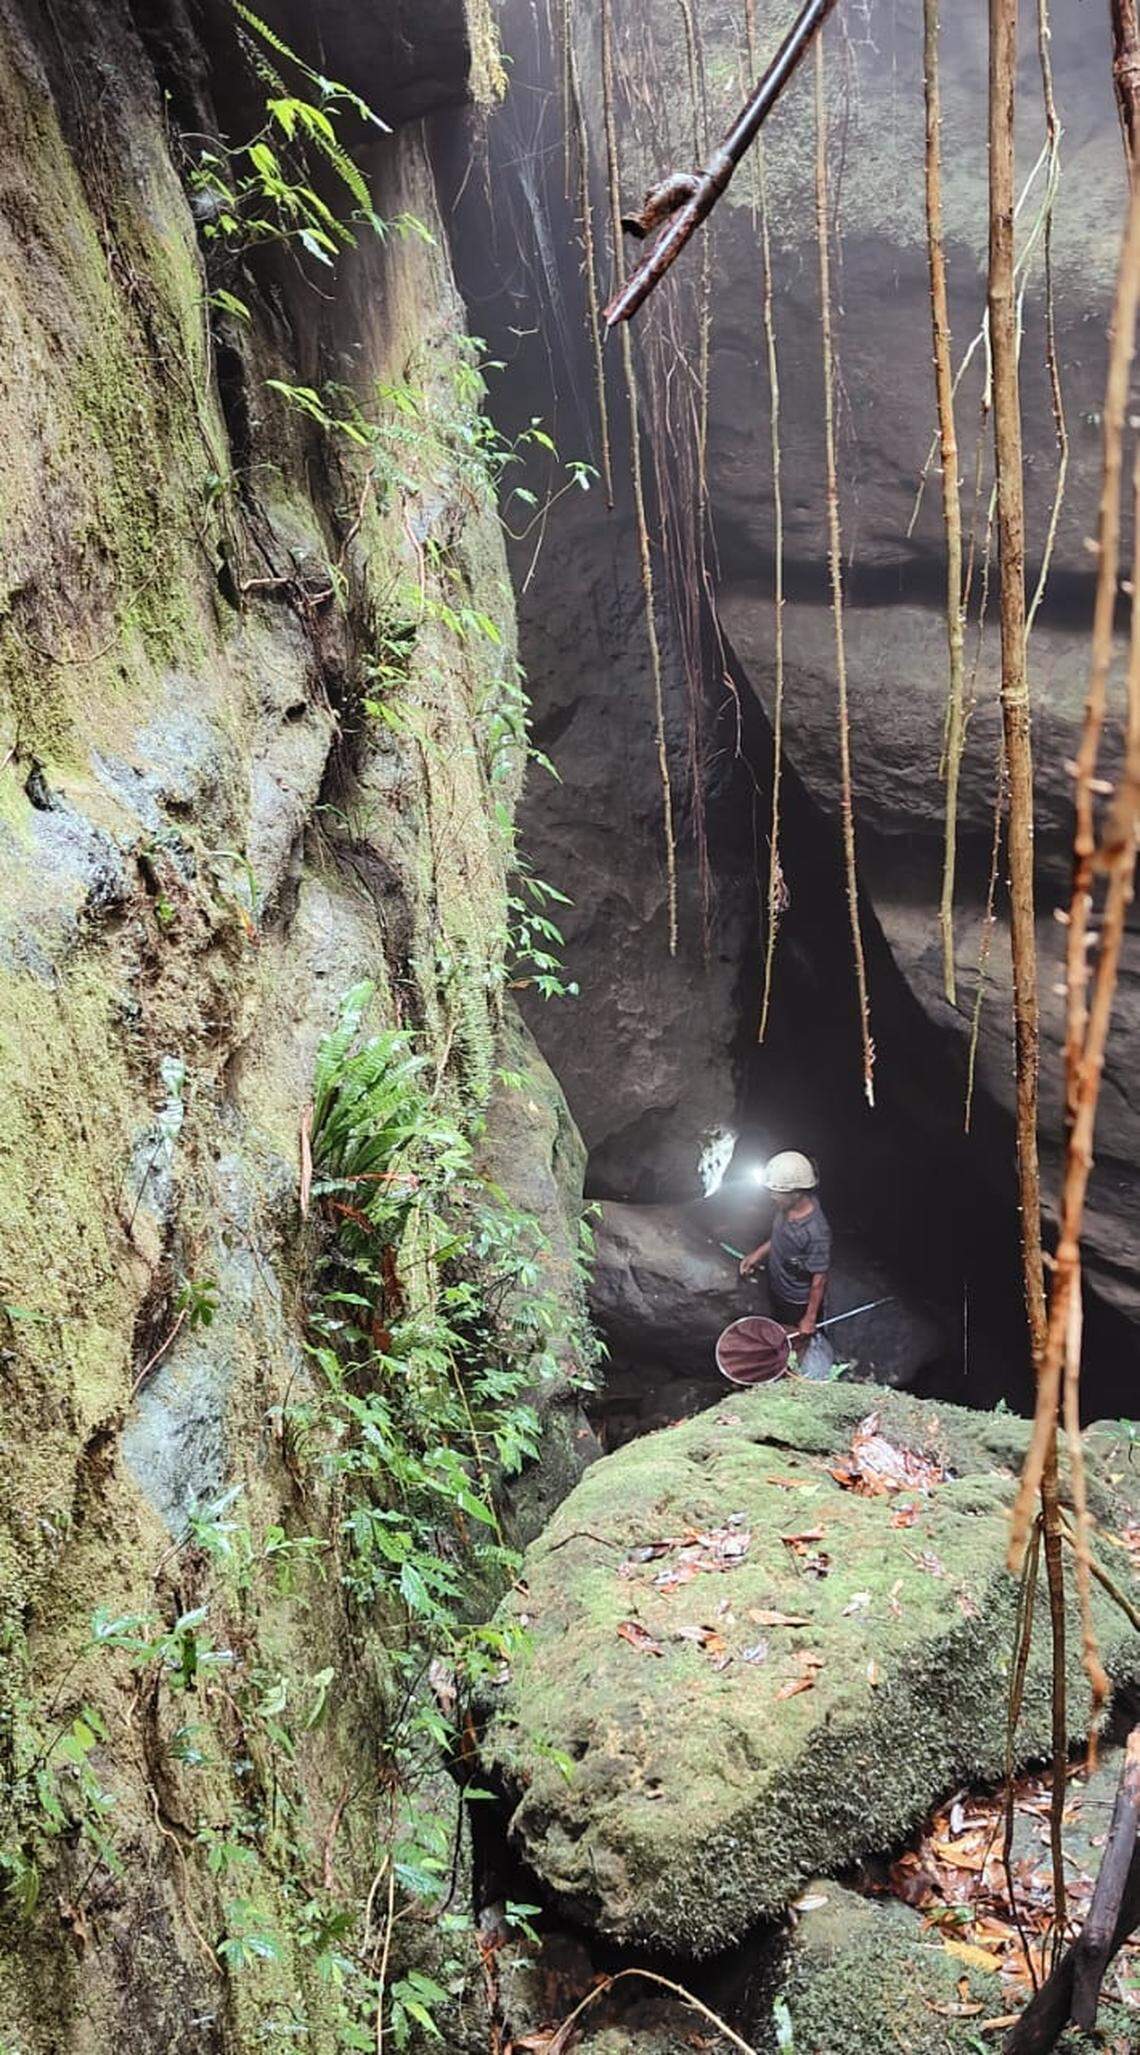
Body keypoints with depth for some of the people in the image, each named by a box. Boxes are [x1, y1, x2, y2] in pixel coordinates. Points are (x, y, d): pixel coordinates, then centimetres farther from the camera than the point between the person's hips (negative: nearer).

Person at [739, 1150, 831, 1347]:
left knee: (801, 1345, 20)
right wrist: (758, 1254, 1)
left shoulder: (816, 1232, -39)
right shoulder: (786, 1206, -17)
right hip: (778, 1293, 7)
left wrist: (810, 1318, -19)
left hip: (799, 1304, -7)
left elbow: (819, 1278, -27)